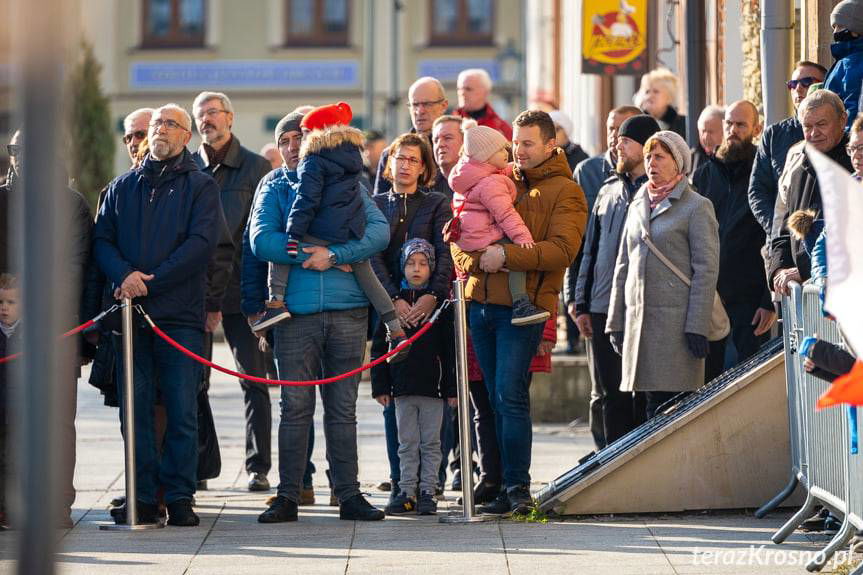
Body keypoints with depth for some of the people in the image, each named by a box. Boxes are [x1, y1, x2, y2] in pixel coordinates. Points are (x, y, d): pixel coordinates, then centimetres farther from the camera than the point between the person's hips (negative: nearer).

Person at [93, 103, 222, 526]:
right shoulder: (122, 187, 18)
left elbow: (202, 244, -6)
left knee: (182, 411, -4)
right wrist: (124, 275, -12)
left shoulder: (200, 187, 7)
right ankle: (143, 498, 5)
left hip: (180, 316, -3)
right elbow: (101, 240, 9)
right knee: (136, 409, 1)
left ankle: (180, 497, 1)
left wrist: (149, 282, -13)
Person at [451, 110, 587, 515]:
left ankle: (518, 487, -9)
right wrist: (475, 259, -8)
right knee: (496, 398, 8)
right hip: (481, 301, 6)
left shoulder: (565, 192, 0)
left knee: (510, 395, -13)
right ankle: (507, 487, 12)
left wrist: (506, 255, -21)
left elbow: (562, 249, -14)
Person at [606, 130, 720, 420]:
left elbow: (706, 269, -7)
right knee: (653, 403, 4)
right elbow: (623, 266, 20)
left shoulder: (697, 207, -1)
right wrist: (616, 321, 13)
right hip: (638, 318, 6)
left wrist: (697, 327, -14)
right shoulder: (638, 206, 19)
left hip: (676, 318, -6)